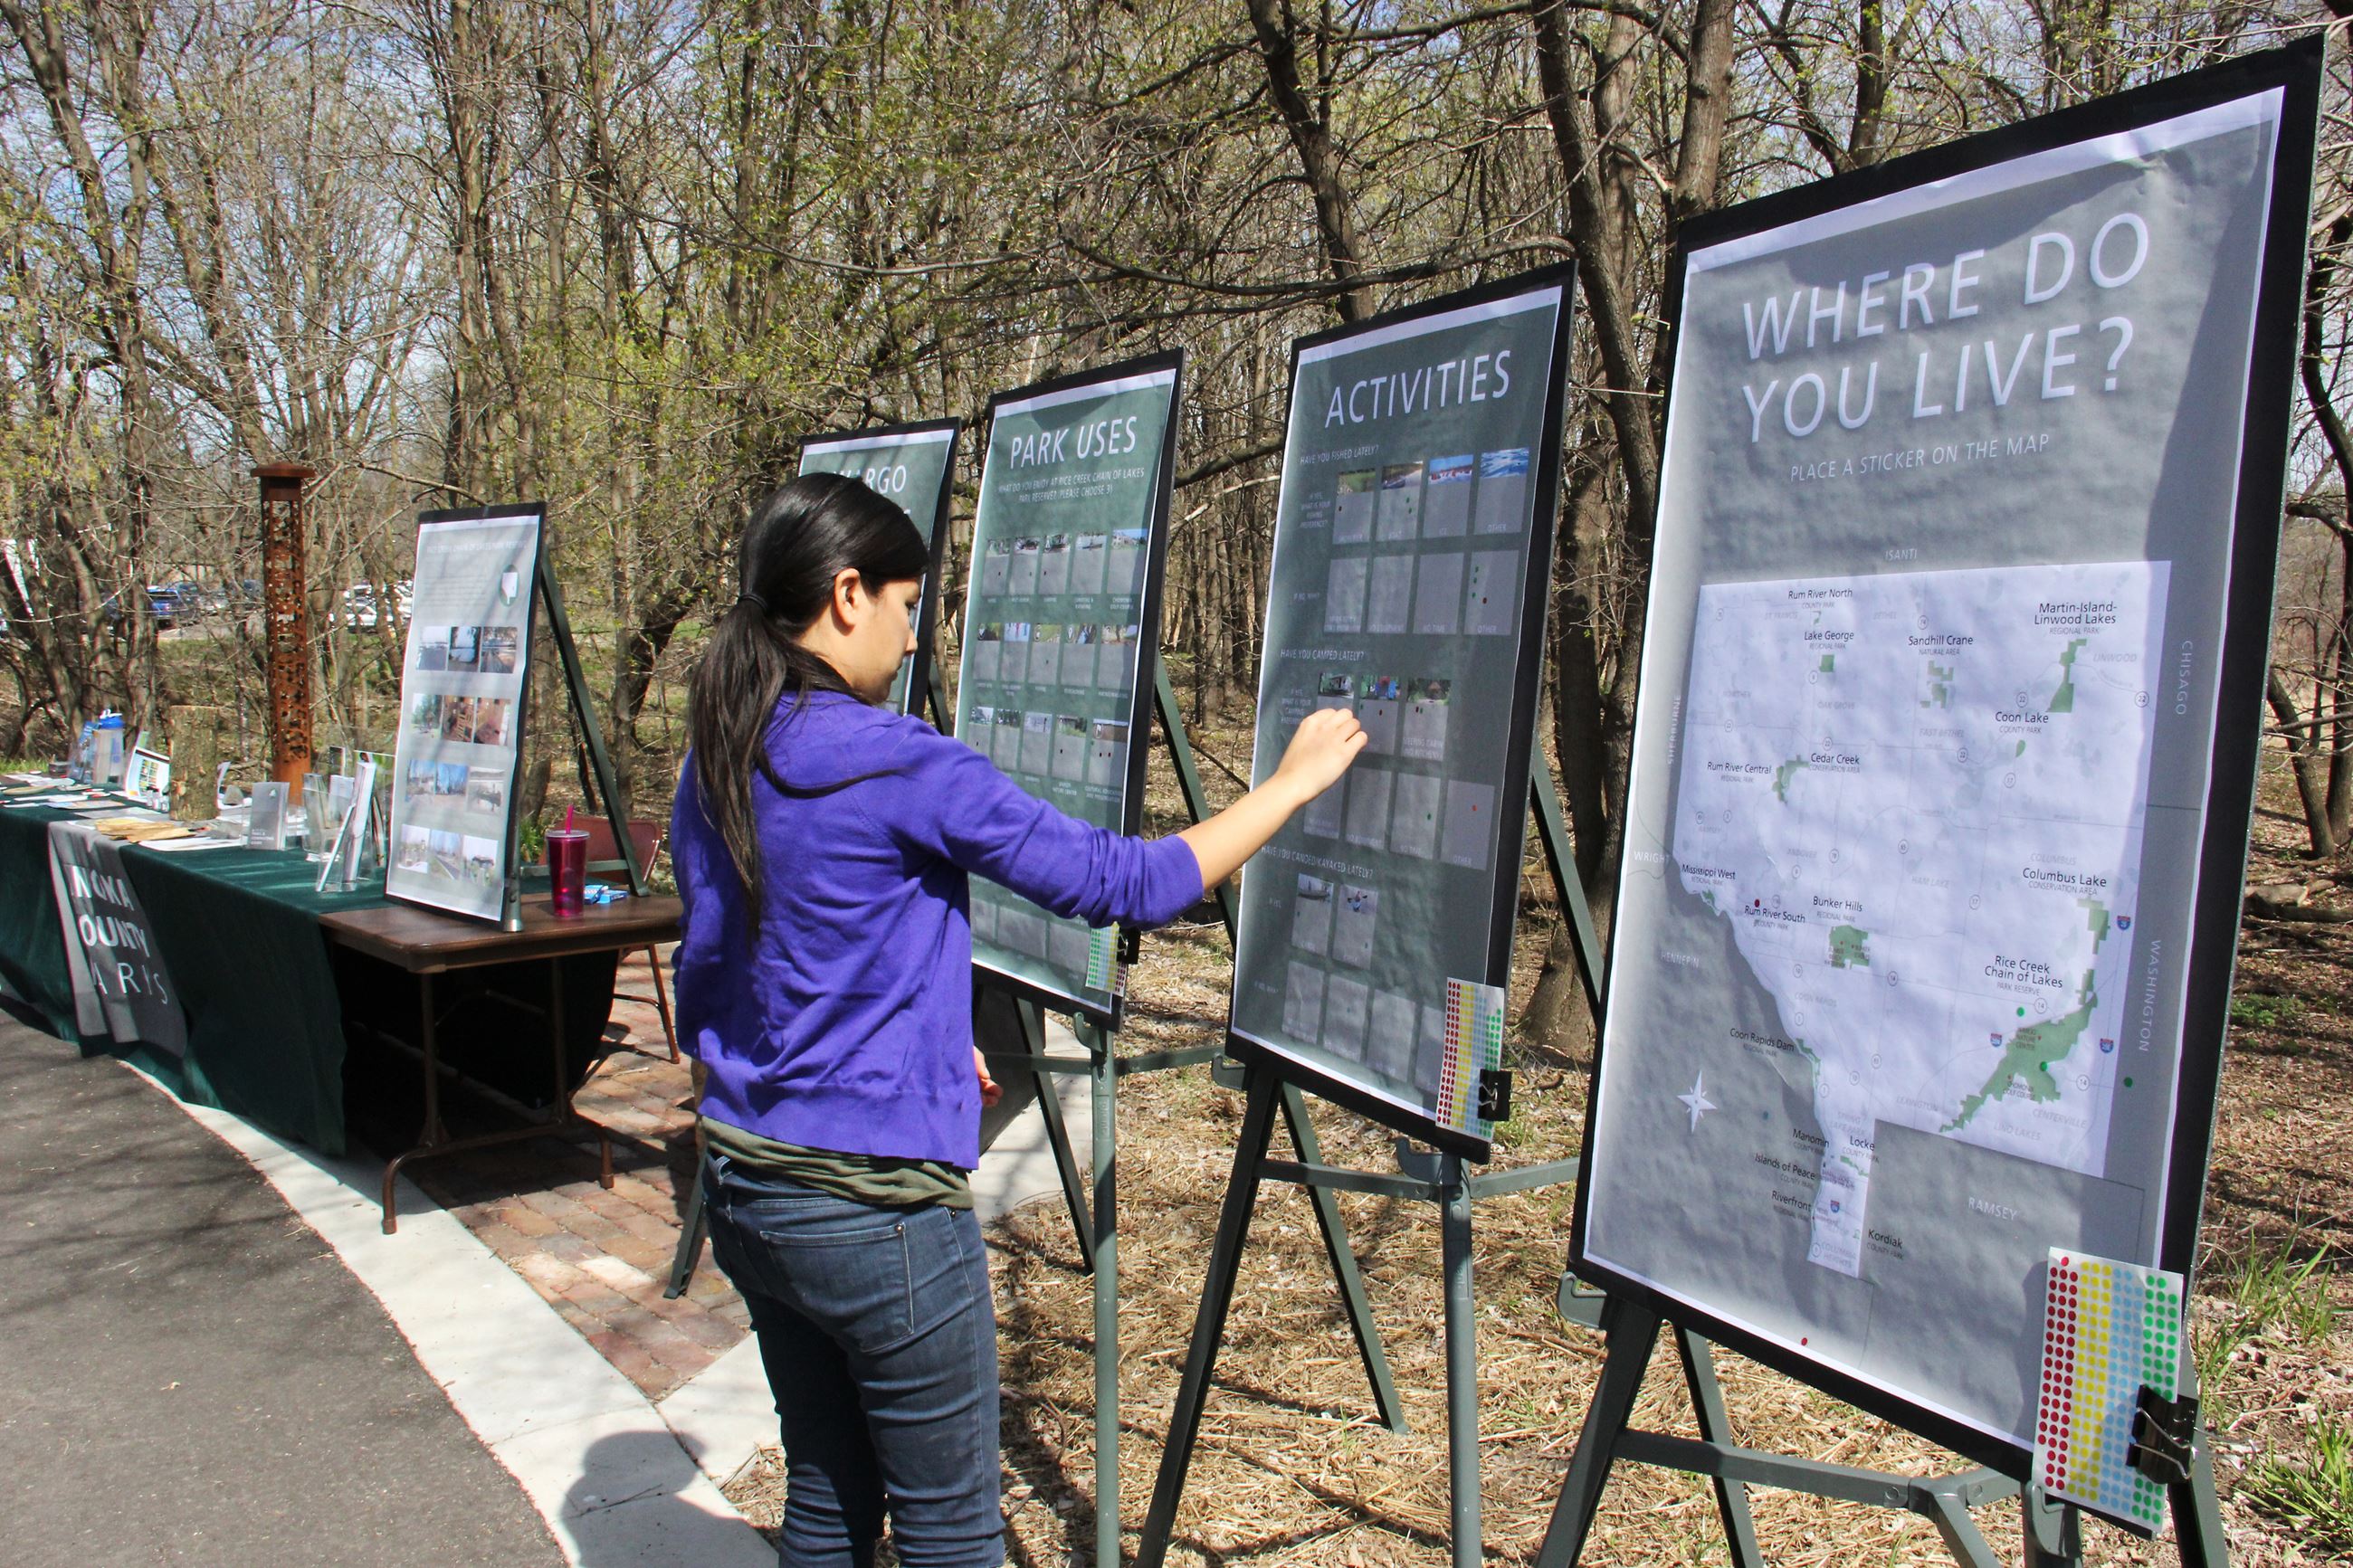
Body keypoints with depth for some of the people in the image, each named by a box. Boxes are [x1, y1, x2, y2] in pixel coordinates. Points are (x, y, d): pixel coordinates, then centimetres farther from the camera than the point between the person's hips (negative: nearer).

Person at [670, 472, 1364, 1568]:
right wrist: (1291, 783, -3)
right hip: (876, 1203, -8)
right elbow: (1121, 883, -15)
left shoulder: (714, 767, 5)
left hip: (745, 1187, 8)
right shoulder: (897, 763, -19)